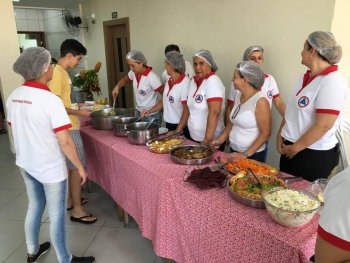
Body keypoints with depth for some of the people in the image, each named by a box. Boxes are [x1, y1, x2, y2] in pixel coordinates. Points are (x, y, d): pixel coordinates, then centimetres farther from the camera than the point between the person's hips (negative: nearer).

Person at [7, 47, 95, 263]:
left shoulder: (14, 97, -1)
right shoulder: (50, 100, -24)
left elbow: (14, 132, 10)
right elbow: (65, 142, -24)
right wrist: (80, 167, -12)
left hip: (26, 164, 7)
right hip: (50, 169, -7)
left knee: (34, 207, 25)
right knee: (57, 216, 9)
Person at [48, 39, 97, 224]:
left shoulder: (62, 72, 12)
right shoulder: (57, 73, -18)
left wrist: (78, 106, 14)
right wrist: (78, 112, -17)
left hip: (69, 126, 10)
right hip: (67, 128, -10)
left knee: (69, 165, 18)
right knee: (78, 167, -3)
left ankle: (69, 201, 33)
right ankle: (77, 210, 8)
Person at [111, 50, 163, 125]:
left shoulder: (152, 77, -24)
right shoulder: (133, 73, -4)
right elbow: (125, 80, 17)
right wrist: (117, 86, -1)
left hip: (152, 115, -7)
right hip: (139, 112, 7)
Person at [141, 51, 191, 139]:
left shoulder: (185, 83, -20)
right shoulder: (169, 81, 3)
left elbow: (187, 110, -20)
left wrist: (177, 131, -21)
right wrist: (150, 111, 8)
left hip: (181, 127, -7)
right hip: (168, 124, 7)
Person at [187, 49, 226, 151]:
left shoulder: (213, 81, -17)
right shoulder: (194, 81, 5)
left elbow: (215, 112, -24)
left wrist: (207, 140, -25)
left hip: (212, 141, -7)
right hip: (194, 138, 7)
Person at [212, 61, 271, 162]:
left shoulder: (260, 101, -19)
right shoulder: (238, 96, 2)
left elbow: (265, 134, -18)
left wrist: (245, 155, -18)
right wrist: (219, 140, 3)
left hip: (252, 155, -7)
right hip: (234, 151, 7)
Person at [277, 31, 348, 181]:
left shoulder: (332, 82, -19)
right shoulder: (306, 77, 7)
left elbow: (323, 126, -23)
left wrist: (295, 148, -15)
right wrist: (280, 135, 5)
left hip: (315, 155, -8)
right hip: (290, 149, 8)